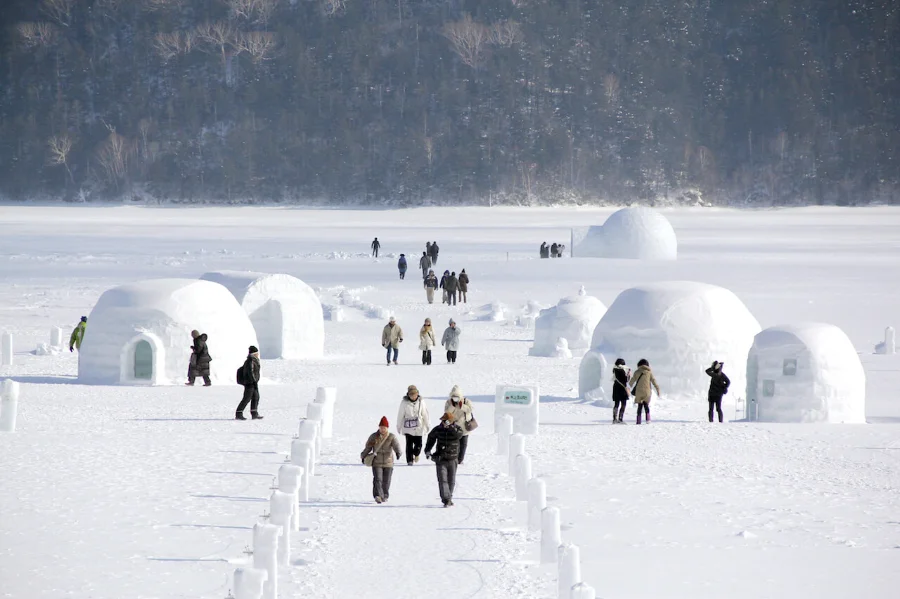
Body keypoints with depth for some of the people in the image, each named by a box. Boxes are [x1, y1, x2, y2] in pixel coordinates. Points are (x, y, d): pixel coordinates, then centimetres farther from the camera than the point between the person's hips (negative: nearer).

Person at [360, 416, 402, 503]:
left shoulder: (391, 437, -2)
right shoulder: (374, 437, 0)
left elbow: (396, 445, -19)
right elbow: (368, 447, 12)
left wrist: (398, 452, -40)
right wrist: (363, 456, 21)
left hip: (388, 463, 0)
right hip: (377, 463, 0)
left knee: (386, 481, 7)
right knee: (377, 479, -16)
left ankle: (385, 496, 25)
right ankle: (378, 495, -25)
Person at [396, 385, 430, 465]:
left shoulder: (420, 402, -2)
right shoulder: (404, 402, -7)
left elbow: (425, 414, 7)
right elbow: (400, 415, 1)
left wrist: (427, 425, 13)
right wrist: (399, 426, 6)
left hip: (418, 427, 2)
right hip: (408, 427, -2)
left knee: (418, 444, 1)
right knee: (409, 444, -7)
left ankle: (416, 454, 32)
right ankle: (410, 460, 3)